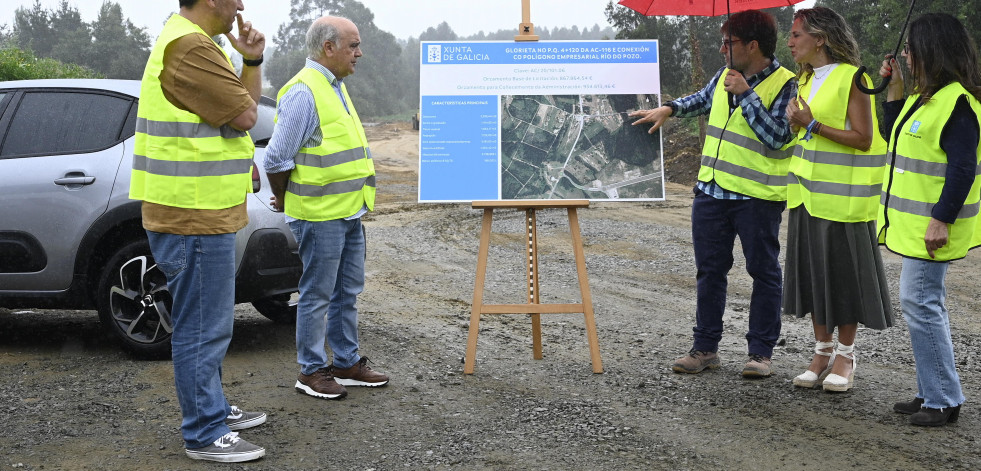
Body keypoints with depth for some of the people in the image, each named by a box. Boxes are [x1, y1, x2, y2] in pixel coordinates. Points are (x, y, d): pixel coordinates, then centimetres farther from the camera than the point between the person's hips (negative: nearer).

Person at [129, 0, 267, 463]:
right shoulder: (189, 48, -19)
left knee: (207, 325, 21)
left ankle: (214, 411, 34)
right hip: (195, 220, -11)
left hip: (201, 215, 11)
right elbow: (243, 116, -17)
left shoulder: (197, 44, 17)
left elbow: (243, 109, 20)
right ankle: (204, 435, 7)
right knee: (202, 330, -2)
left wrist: (251, 61, 6)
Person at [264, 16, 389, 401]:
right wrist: (285, 202, -4)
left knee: (348, 292, 15)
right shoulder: (303, 92, -17)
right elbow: (277, 158, -17)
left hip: (349, 212, 9)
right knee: (317, 294, 1)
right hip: (319, 216, -9)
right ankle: (311, 371, 11)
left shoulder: (335, 87, 14)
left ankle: (347, 363, 26)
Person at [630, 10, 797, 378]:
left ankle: (761, 352, 12)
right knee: (709, 271, 11)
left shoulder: (785, 85, -10)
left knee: (763, 272, 3)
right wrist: (668, 109, 18)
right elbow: (701, 101, 31)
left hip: (757, 197, -7)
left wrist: (745, 94, -20)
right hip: (711, 192, 7)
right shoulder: (725, 76, 10)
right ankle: (705, 348, 20)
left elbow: (777, 137, -21)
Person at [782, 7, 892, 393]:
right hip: (809, 194, 8)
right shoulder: (806, 80, 14)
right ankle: (822, 352, 18)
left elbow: (863, 139, -17)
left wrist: (812, 125, -19)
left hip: (841, 197, -8)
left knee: (843, 274, 0)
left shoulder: (851, 78, -11)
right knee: (813, 272, 9)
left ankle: (845, 357, 11)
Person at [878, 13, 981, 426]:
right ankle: (932, 393, 23)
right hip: (913, 225, 10)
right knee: (923, 304, 14)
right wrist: (894, 88, 15)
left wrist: (942, 220, -24)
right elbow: (895, 138, 22)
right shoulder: (924, 97, 13)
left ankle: (943, 400, 1)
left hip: (931, 227, -10)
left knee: (920, 303, -8)